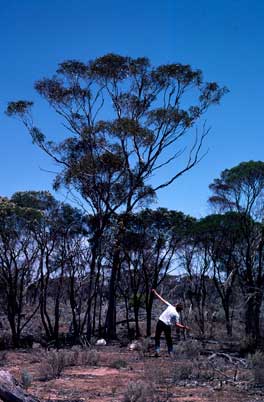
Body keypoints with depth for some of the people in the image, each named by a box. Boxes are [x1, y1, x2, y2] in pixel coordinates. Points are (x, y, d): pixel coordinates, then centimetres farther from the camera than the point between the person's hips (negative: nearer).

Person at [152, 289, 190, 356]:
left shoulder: (170, 307, 2)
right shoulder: (177, 315, -3)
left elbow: (162, 299, 7)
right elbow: (176, 324, -11)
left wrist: (155, 292, 13)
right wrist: (184, 327, -4)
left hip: (160, 322, 1)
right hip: (167, 325, -1)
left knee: (157, 337, 8)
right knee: (169, 339, 15)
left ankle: (157, 351, -1)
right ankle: (170, 352, 13)